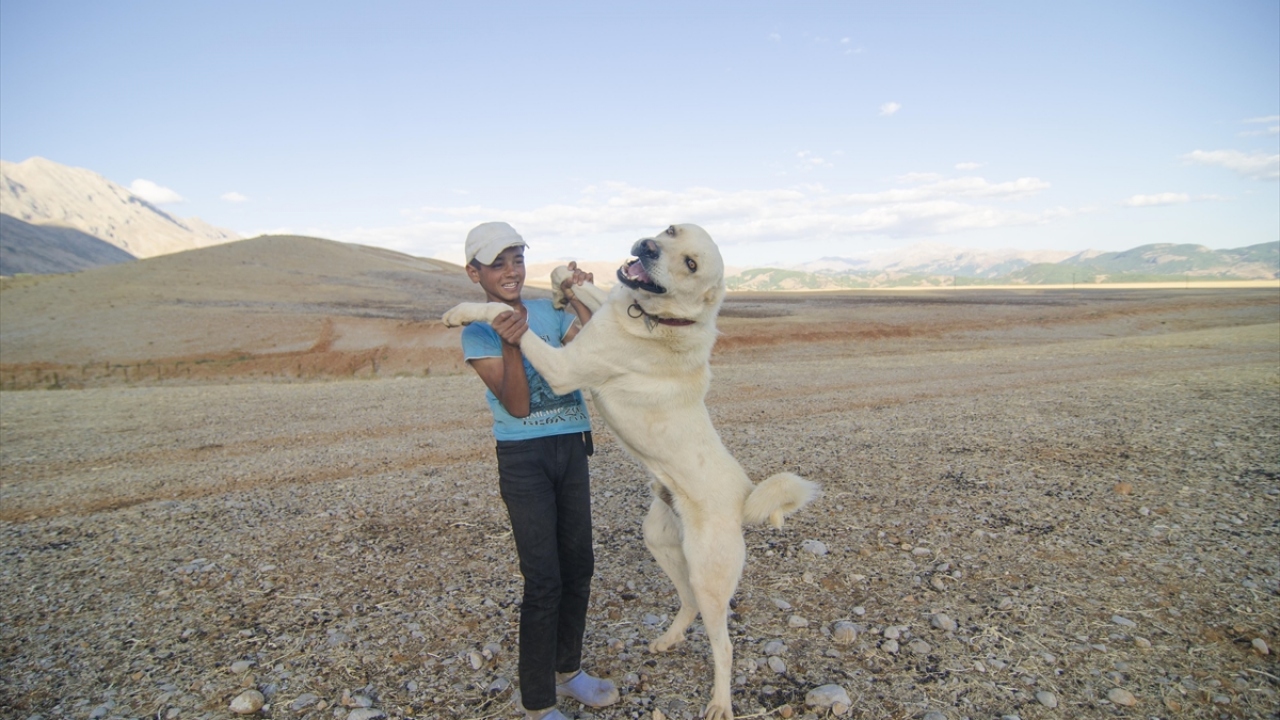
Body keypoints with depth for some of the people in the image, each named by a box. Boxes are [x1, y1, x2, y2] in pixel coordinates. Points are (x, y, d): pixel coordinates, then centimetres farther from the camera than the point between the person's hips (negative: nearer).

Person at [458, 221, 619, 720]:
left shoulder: (550, 313, 5)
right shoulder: (477, 333, -7)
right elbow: (517, 406, -16)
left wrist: (579, 300, -10)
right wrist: (511, 345, -30)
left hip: (572, 449, 5)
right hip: (523, 458, -5)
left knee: (578, 566, 14)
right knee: (543, 580, -3)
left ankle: (567, 671, 34)